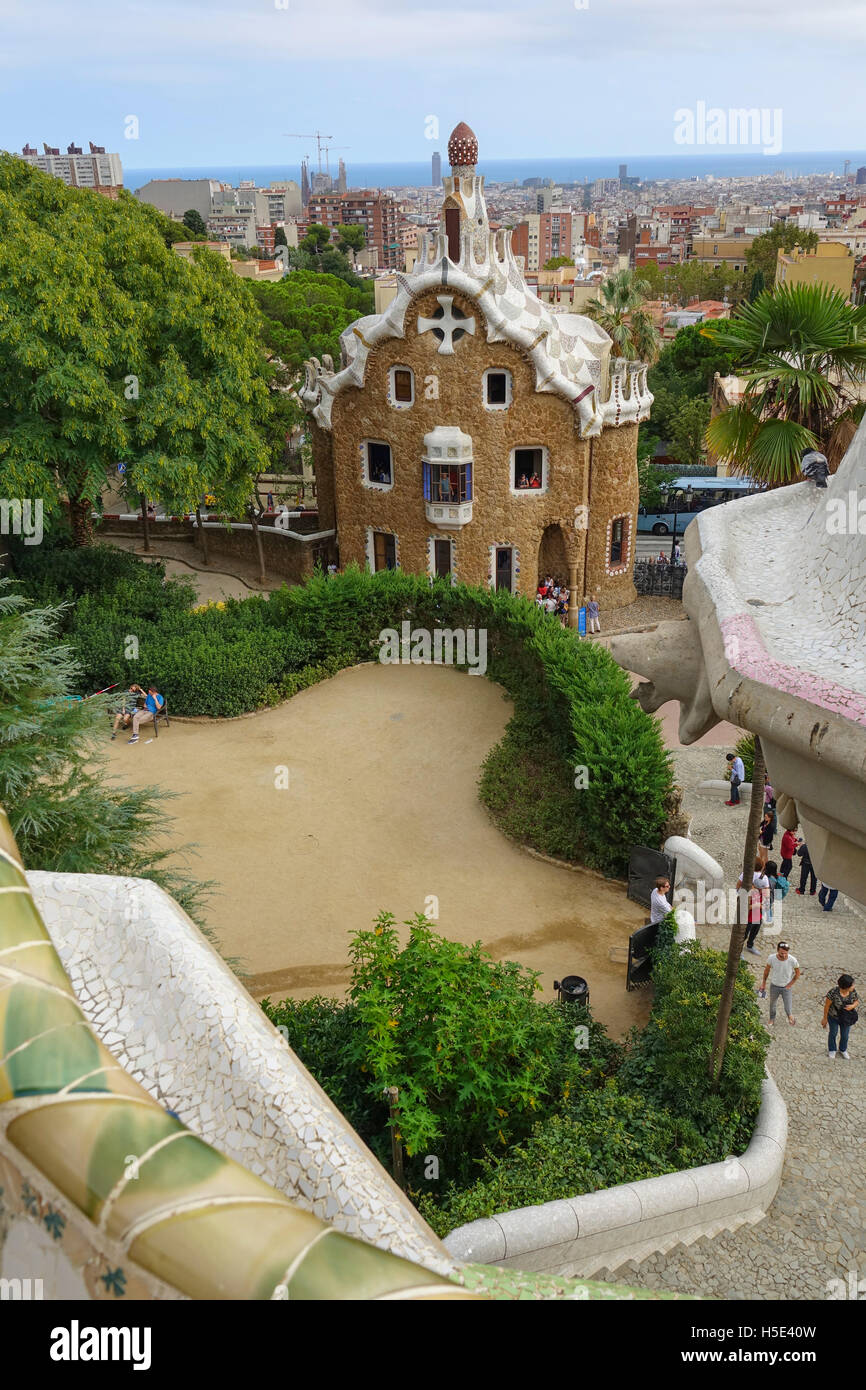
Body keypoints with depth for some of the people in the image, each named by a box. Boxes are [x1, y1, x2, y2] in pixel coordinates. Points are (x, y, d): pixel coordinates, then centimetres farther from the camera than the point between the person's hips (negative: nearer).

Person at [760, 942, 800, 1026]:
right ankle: (772, 1019, 53)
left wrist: (791, 984, -6)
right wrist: (764, 982, 7)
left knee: (788, 1009, 0)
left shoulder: (793, 960, -28)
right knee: (772, 1004, 23)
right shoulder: (771, 958, -25)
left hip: (786, 987, -1)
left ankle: (790, 1015, 38)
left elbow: (797, 973, -7)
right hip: (774, 986, 1)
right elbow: (767, 970, -3)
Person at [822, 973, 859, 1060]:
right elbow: (827, 1005, -20)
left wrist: (852, 1006, -26)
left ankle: (843, 1050, 49)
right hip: (833, 1017, -3)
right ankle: (832, 1051, 45)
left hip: (846, 1018, 3)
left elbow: (857, 1001, -3)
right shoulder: (833, 992, -34)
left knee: (845, 1035, 20)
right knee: (833, 1033, 20)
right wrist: (825, 1018, -9)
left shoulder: (853, 992, -22)